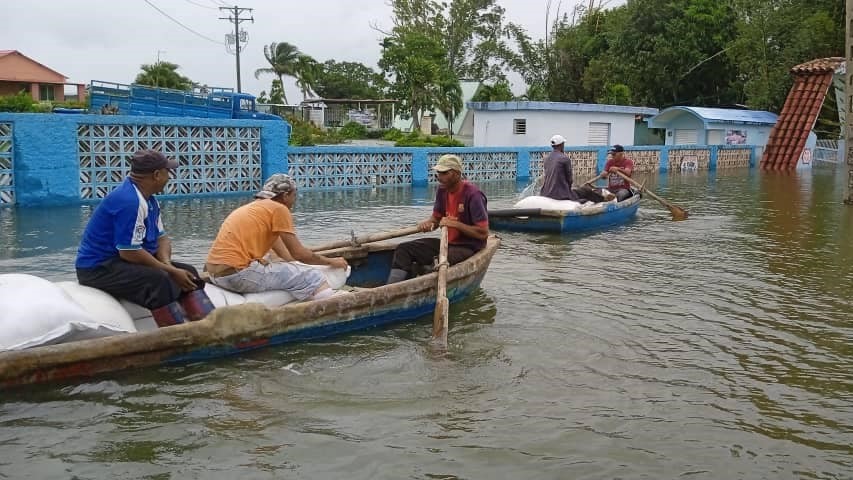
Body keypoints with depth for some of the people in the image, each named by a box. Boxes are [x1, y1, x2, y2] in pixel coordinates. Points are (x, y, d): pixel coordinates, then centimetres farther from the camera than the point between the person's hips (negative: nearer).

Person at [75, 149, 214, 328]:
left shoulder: (149, 200, 9)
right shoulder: (128, 201, -24)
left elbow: (161, 237, 11)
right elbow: (129, 252, -27)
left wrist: (167, 264, -10)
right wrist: (170, 271, -20)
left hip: (123, 261, 11)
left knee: (188, 273, 1)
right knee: (158, 280, -33)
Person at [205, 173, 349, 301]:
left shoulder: (257, 206, 23)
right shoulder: (278, 208, -4)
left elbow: (285, 254, 25)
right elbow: (299, 253, -5)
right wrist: (331, 262, 10)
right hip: (238, 273, -10)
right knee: (312, 277, -7)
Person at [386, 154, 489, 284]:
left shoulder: (472, 194, -19)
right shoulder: (443, 189, 4)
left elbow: (484, 233, -20)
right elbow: (436, 217, 16)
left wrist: (455, 224, -22)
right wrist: (427, 224, -7)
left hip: (469, 248, -8)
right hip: (448, 243, 8)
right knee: (403, 249, -4)